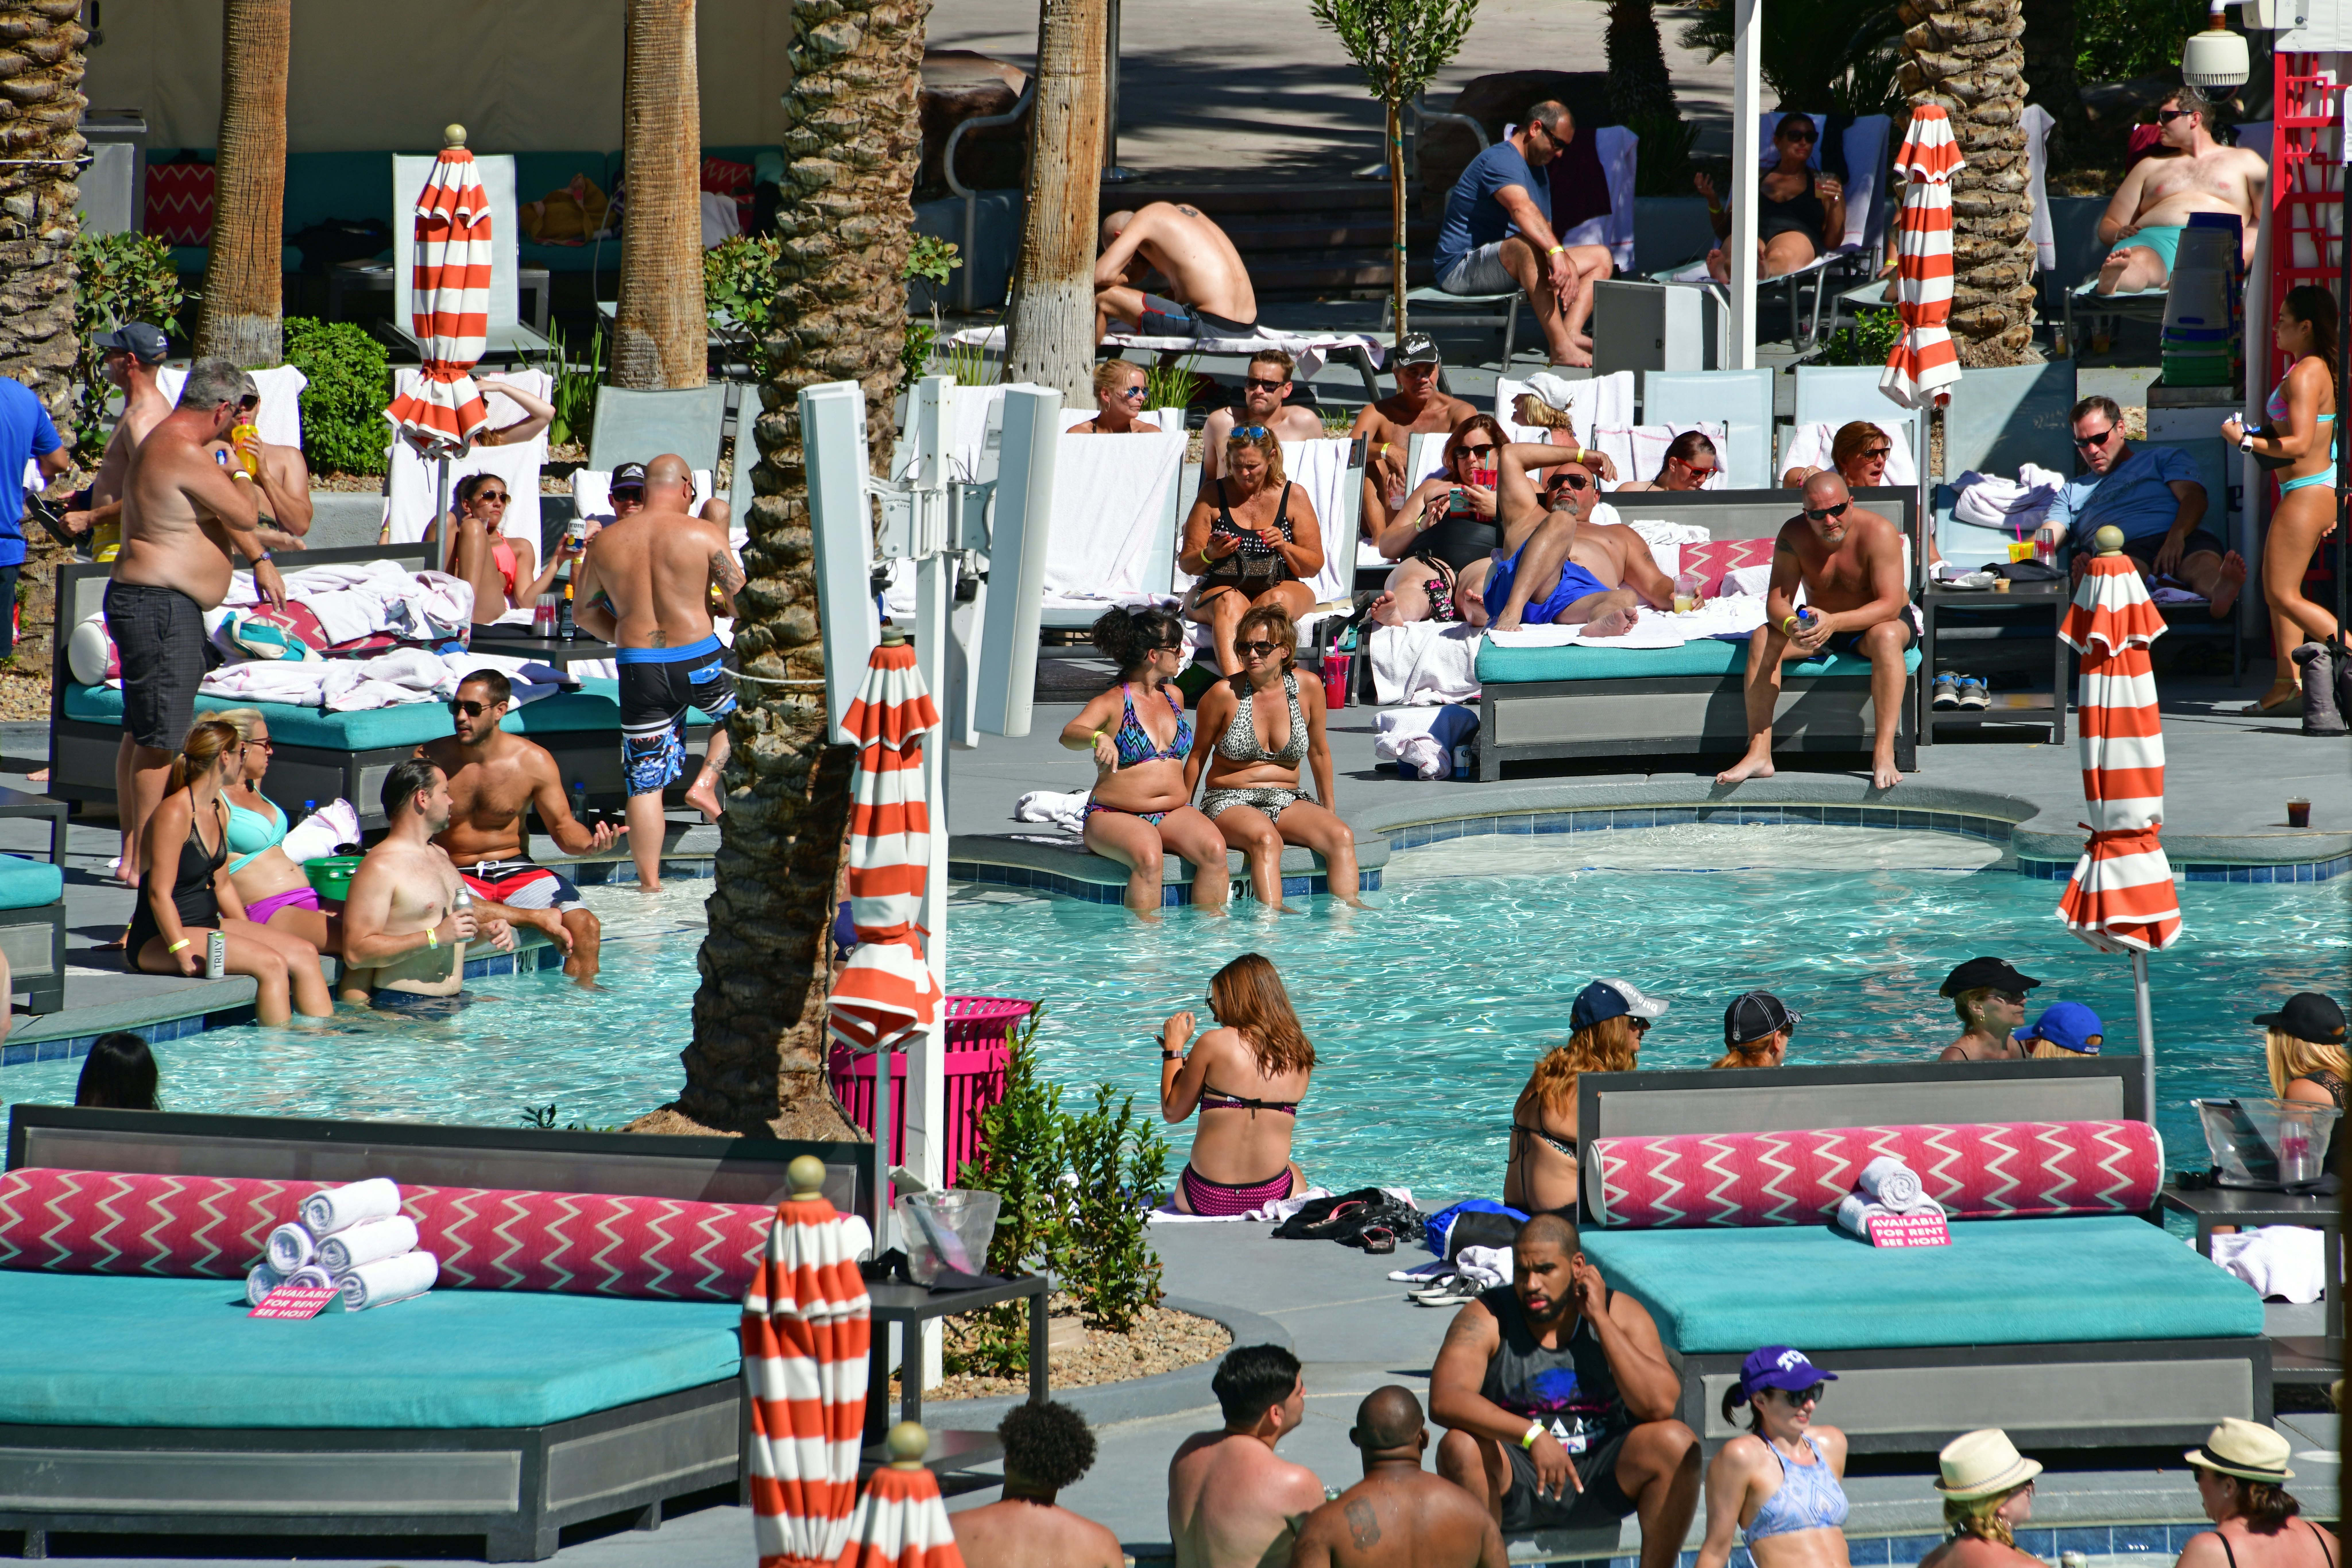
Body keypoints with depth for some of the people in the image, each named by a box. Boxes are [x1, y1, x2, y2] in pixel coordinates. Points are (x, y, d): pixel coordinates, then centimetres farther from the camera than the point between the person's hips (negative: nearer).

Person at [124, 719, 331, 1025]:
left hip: (208, 924, 10)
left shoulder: (219, 810, 11)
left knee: (305, 954, -2)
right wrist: (183, 953, -28)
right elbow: (160, 892, -23)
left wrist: (250, 936, 13)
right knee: (272, 964, -24)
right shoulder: (175, 814, -19)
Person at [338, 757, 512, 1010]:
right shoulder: (379, 868, -10)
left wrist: (485, 929, 11)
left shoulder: (440, 855, 20)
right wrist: (435, 938, -20)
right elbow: (356, 953, -18)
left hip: (451, 1005, 8)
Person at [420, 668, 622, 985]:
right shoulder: (431, 759, -5)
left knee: (586, 926, -23)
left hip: (516, 870, 2)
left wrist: (588, 843, -20)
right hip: (457, 876, -2)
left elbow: (562, 826, 4)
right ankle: (538, 918, -30)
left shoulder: (533, 761, -2)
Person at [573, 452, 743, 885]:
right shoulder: (704, 534, -6)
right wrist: (719, 606, 16)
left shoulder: (605, 542, 5)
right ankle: (706, 784, 16)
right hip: (698, 661, -2)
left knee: (645, 783, 8)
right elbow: (742, 602, -6)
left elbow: (584, 613, 12)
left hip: (638, 670, 2)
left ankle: (649, 882, 9)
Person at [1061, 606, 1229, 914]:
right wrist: (1098, 738, -48)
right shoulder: (1113, 703, -6)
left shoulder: (1174, 697, 14)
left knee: (1214, 850, -26)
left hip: (1175, 812, 5)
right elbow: (1069, 734, -26)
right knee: (1147, 856, -38)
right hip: (1115, 816, -5)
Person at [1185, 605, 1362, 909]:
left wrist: (1329, 810, 19)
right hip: (1229, 803, -4)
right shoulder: (1224, 695, -7)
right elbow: (1197, 756, 5)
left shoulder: (1308, 688, 1)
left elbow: (1319, 752, 15)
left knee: (1342, 837, -24)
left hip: (1287, 803, 4)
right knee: (1266, 840, -38)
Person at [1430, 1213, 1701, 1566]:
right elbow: (1445, 1400, -26)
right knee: (1461, 1448, -32)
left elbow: (1660, 1405, -17)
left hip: (1600, 1481, 2)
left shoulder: (1621, 1313, -3)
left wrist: (1600, 1320, -17)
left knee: (1677, 1445, -24)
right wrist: (1533, 1436, -37)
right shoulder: (1486, 1319, -9)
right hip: (1515, 1485, -2)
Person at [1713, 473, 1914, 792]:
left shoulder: (1877, 533, -23)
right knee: (1764, 639, -21)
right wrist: (1791, 625, -42)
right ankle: (1758, 754, -25)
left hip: (1876, 622, -4)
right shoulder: (1794, 535, -13)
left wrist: (1835, 622, -45)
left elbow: (1890, 605, -30)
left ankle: (1884, 754, -43)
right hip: (1820, 624, 4)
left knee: (1886, 638, -38)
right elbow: (1777, 601, -16)